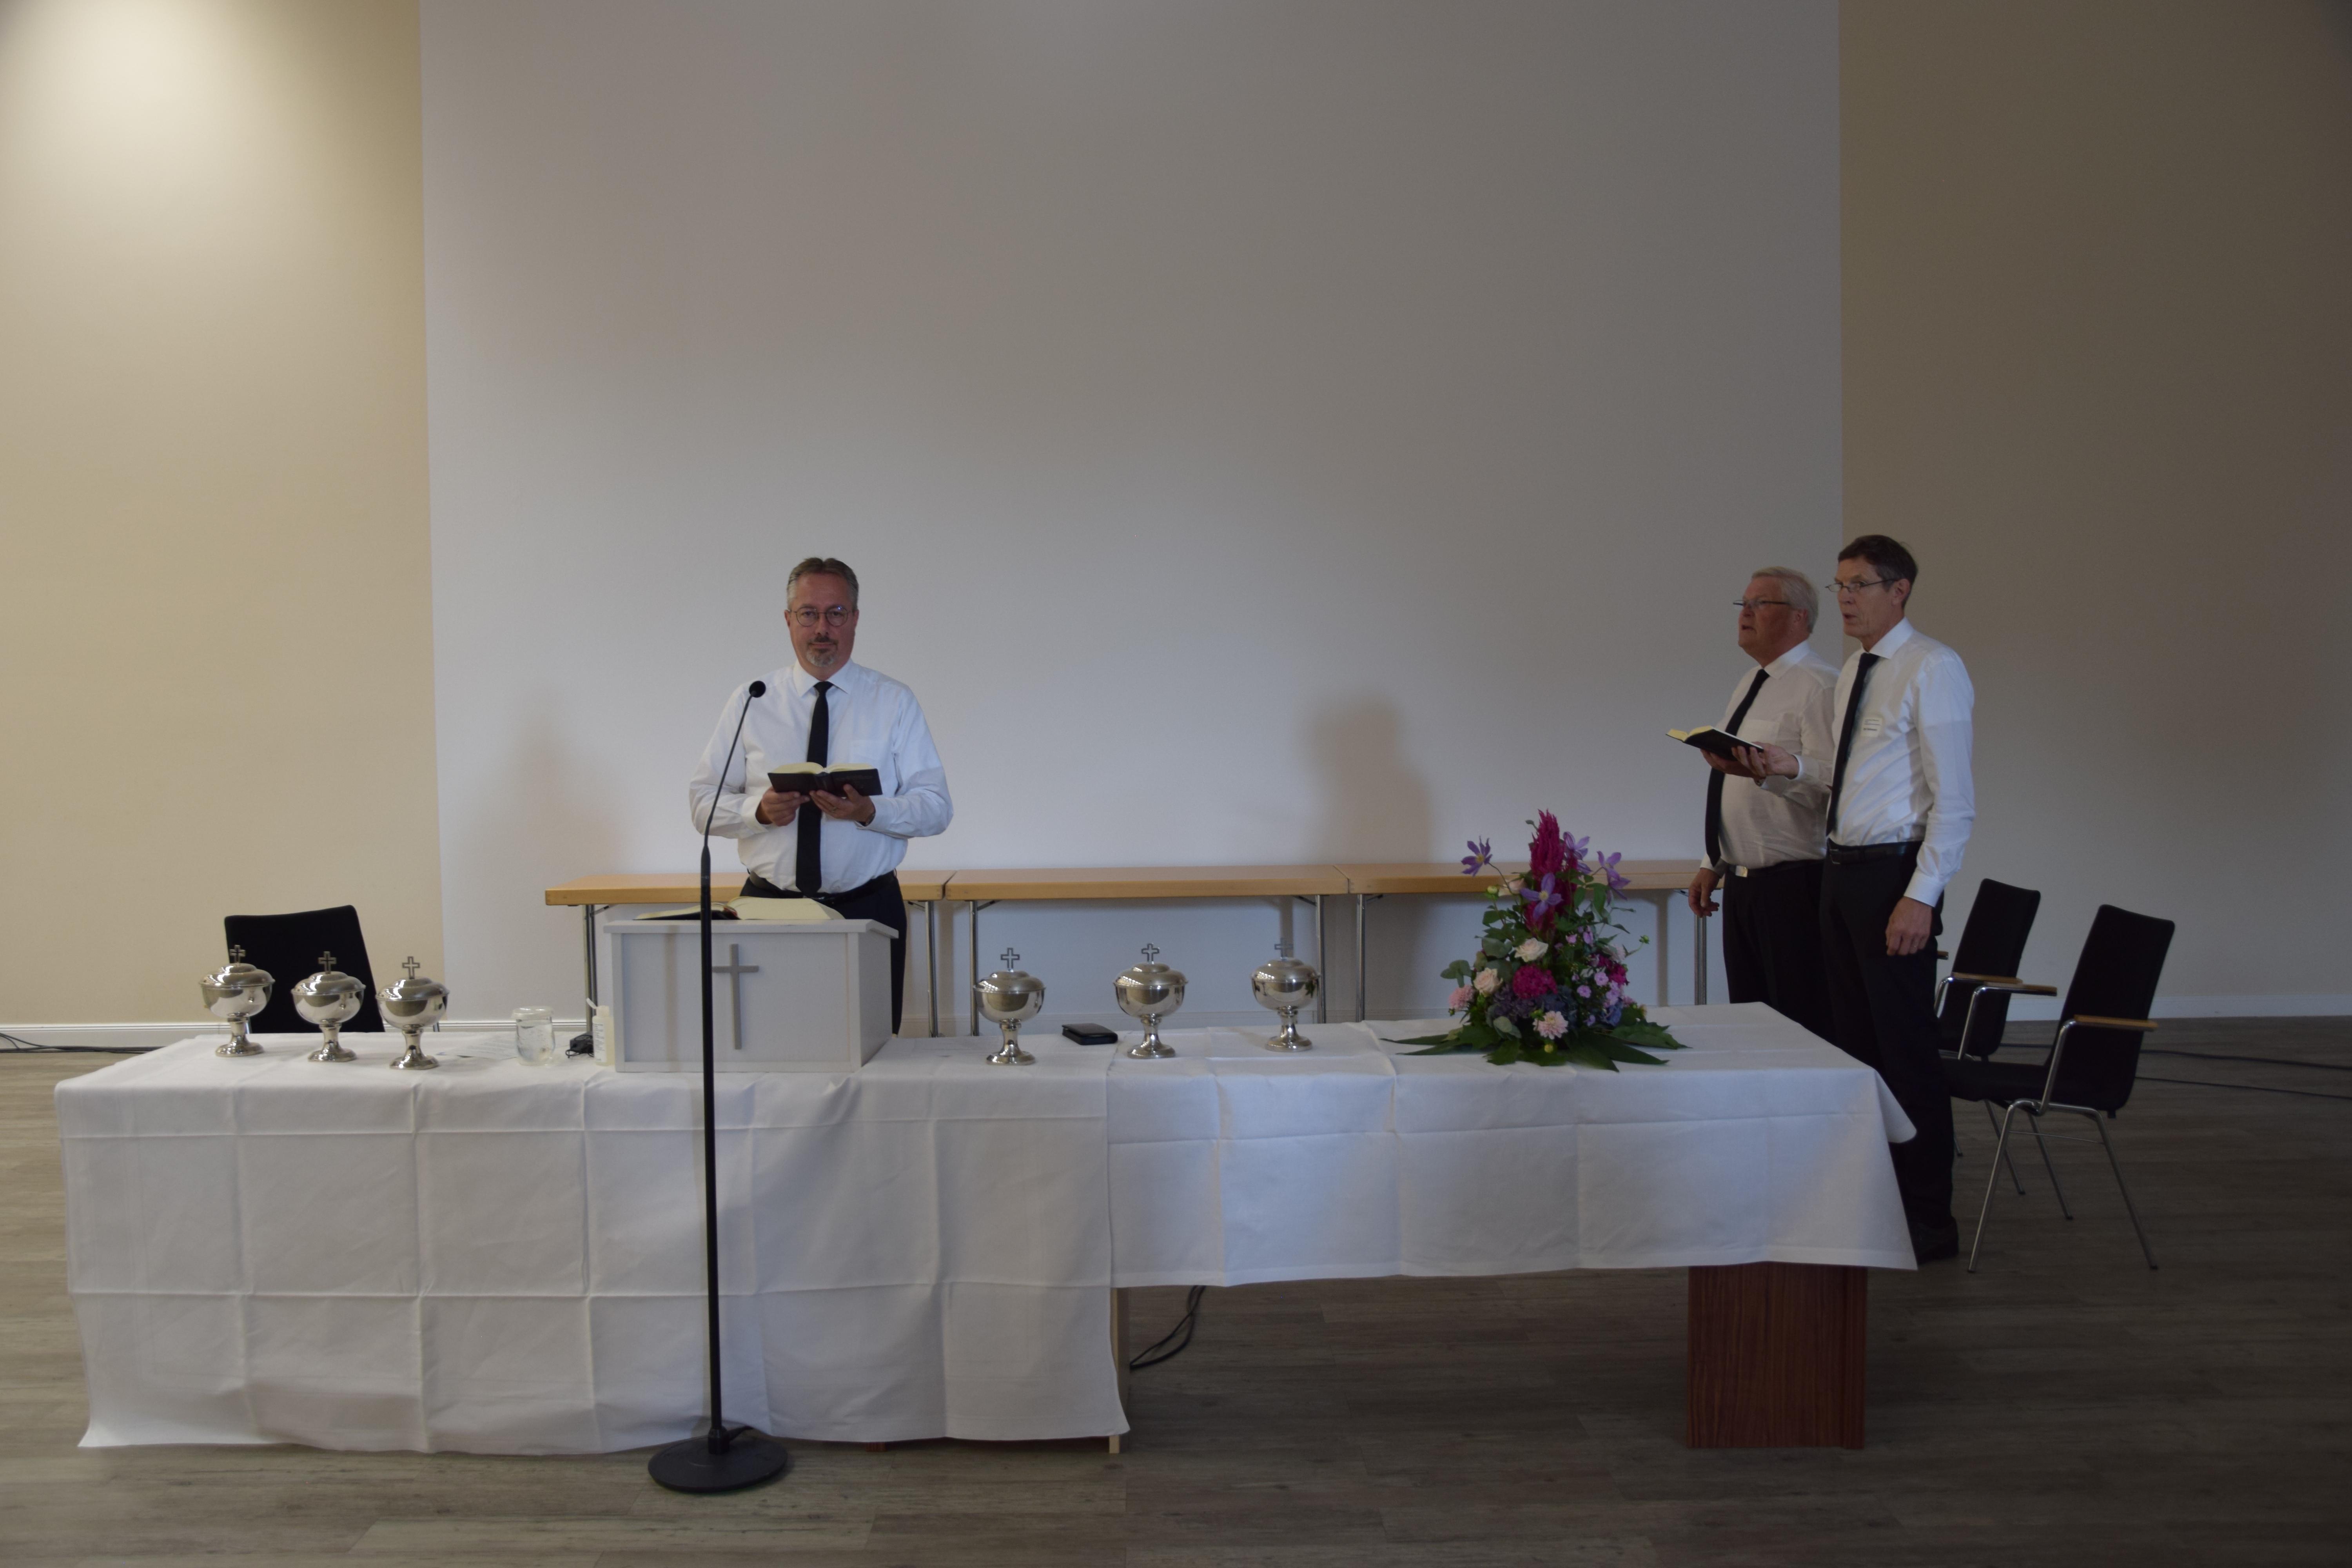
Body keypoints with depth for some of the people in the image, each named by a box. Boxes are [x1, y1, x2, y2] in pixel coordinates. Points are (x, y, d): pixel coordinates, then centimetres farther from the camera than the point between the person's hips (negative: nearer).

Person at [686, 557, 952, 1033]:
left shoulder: (895, 703, 4)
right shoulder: (750, 704, 6)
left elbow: (936, 807, -1)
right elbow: (704, 802, 5)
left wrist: (869, 811, -19)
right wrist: (760, 810, -15)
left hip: (867, 910, 0)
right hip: (769, 905, 1)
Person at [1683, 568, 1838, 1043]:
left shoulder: (1818, 685, -11)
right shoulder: (1749, 686, 18)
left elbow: (1831, 781, -24)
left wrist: (1764, 772, -39)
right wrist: (1711, 864, 21)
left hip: (1792, 883, -9)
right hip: (1741, 882, 9)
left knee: (1803, 1025, -6)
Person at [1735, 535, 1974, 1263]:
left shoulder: (1932, 670, -10)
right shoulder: (1853, 672, 15)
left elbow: (1954, 799, -15)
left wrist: (1920, 896, -21)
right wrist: (1795, 768, 4)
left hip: (1893, 875, -8)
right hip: (1843, 871, 8)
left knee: (1907, 1050, -3)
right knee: (1858, 1044, 13)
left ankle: (1928, 1220, 8)